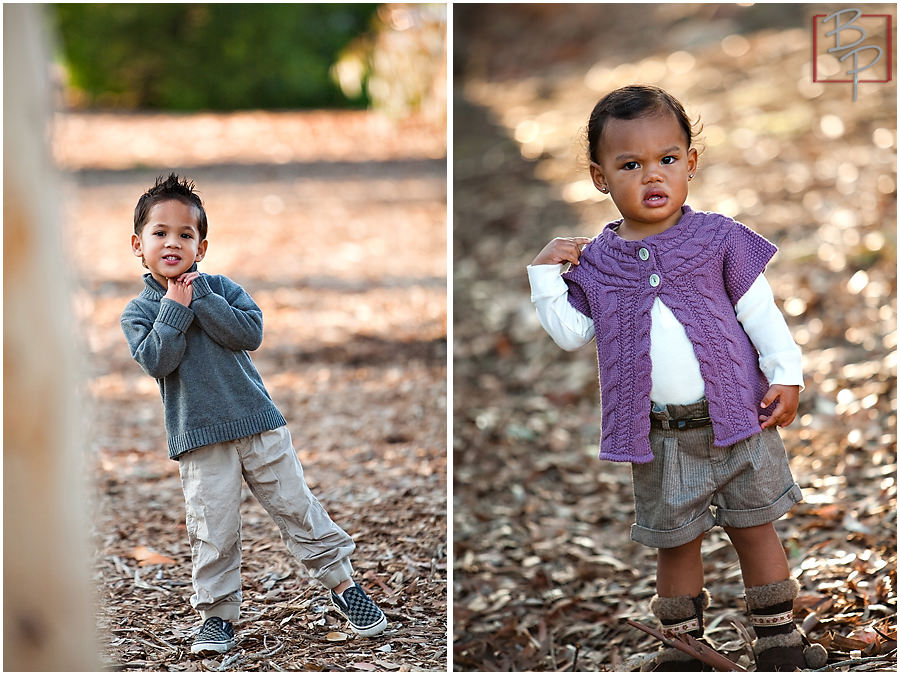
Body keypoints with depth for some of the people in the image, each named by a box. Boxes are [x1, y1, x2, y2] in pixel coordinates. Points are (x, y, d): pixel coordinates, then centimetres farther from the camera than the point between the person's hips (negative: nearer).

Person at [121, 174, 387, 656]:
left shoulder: (218, 288, 5)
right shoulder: (139, 311, 0)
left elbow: (251, 332, -11)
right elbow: (157, 361, -16)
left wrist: (200, 300, -14)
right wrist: (175, 307, -14)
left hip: (258, 421, 1)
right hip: (199, 438, -1)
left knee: (296, 507, 6)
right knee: (213, 530, -1)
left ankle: (341, 580, 19)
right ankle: (217, 611, 14)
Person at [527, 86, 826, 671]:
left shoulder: (717, 239, -3)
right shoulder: (595, 261, 1)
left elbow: (760, 311, 0)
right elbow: (571, 333, 1)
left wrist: (786, 374, -7)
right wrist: (546, 275, -4)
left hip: (737, 420, -1)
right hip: (659, 438, 1)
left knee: (755, 530, 11)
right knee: (676, 543, 13)